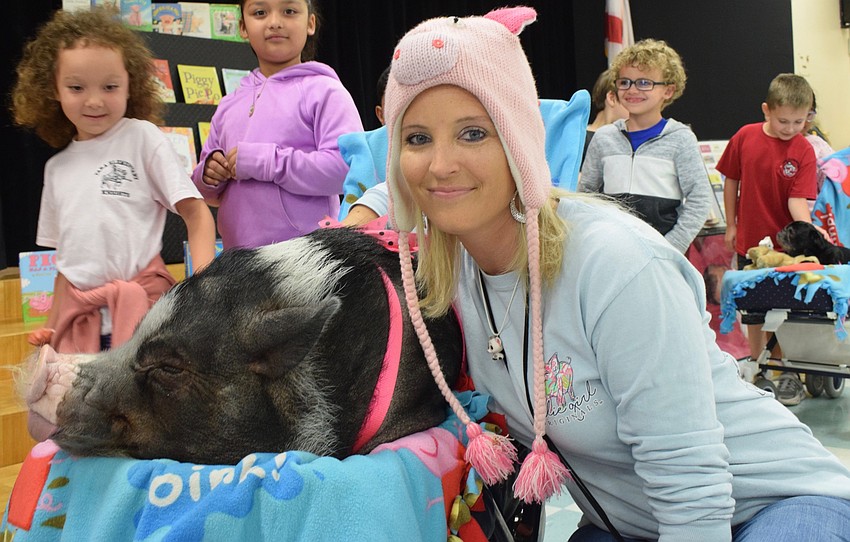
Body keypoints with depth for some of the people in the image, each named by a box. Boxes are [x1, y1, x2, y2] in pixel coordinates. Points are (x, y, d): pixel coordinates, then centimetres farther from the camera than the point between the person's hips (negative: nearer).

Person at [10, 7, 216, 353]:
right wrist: (52, 325, 17)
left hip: (141, 305, -4)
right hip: (76, 315, 5)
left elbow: (195, 212, -7)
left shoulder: (142, 138, -2)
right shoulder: (57, 168, 15)